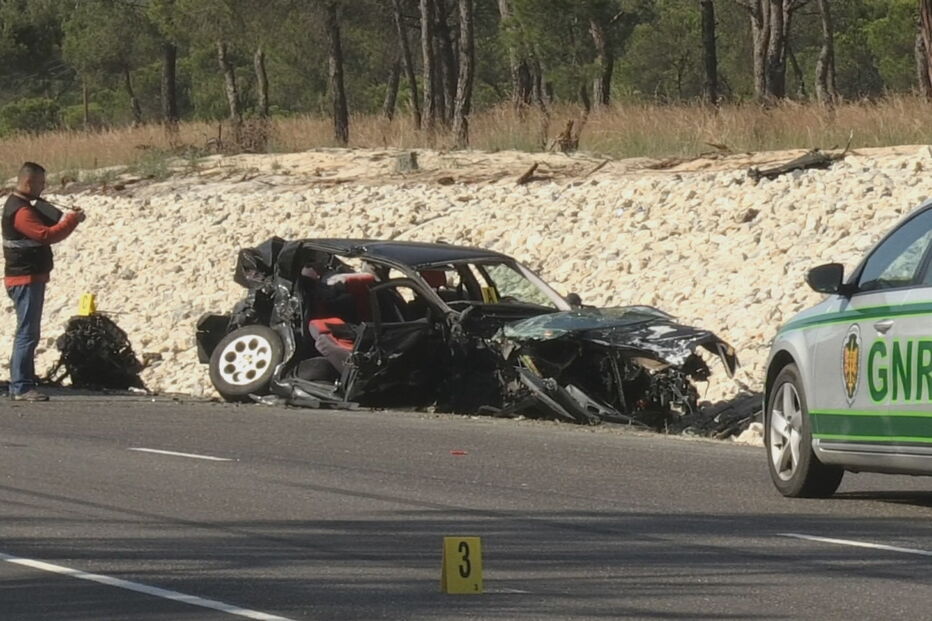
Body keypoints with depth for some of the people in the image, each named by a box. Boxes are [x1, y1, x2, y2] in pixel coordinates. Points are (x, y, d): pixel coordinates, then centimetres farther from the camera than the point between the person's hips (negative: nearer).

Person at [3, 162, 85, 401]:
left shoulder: (23, 206, 16)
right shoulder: (20, 211, -18)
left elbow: (44, 228, 20)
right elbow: (46, 235, -26)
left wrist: (67, 220, 6)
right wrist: (72, 221, -17)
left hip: (32, 278, 11)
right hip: (26, 279, -11)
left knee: (28, 332, 15)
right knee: (28, 333, -10)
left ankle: (21, 382, 19)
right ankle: (22, 387, -11)